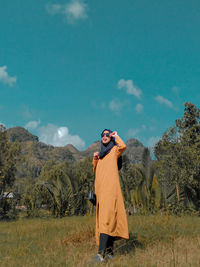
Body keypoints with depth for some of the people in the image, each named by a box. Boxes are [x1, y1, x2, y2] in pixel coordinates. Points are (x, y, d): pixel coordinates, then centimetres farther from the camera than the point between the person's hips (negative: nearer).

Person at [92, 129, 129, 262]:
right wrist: (95, 159, 9)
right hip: (101, 188, 7)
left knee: (106, 218, -17)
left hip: (110, 187, -7)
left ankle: (101, 253, -25)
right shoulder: (101, 153, 25)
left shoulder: (114, 150, 7)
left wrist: (116, 136, 2)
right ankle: (109, 250, 10)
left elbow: (123, 146, -16)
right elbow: (95, 171, 27)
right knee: (106, 220, 6)